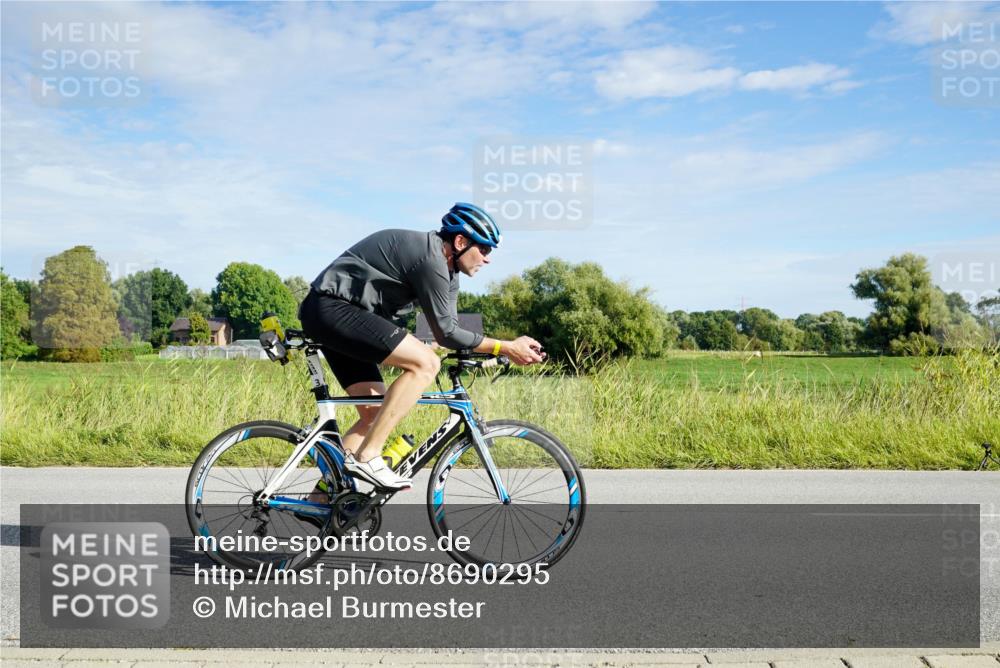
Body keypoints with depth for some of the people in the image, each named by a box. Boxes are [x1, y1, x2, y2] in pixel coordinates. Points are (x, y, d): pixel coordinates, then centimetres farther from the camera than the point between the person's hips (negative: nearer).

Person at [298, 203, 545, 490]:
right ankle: (367, 456, -17)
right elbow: (445, 333, -16)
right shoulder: (430, 258, -18)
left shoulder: (447, 267, 14)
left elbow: (450, 329, 11)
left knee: (376, 415, 9)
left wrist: (512, 347, 2)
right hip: (333, 308, -11)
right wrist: (506, 348, -11)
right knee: (425, 363, -20)